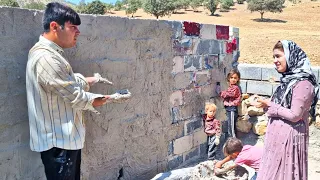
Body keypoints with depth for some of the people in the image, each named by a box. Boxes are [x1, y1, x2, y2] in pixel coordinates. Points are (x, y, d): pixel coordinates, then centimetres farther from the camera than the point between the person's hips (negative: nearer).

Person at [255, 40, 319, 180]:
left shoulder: (302, 83, -19)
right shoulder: (289, 79, 8)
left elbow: (294, 115, -21)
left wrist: (270, 105, -13)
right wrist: (267, 104, 0)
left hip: (289, 137, -8)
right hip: (278, 134, 9)